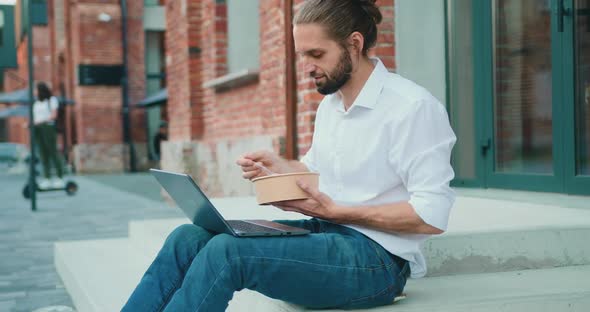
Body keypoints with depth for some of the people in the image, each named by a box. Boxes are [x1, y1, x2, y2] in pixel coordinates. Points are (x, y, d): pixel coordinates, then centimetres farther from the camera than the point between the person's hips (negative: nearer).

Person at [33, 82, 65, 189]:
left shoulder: (52, 100, 2)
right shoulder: (36, 103, 20)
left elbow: (54, 115, -6)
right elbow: (35, 117, 17)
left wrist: (40, 121, -14)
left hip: (48, 127, -5)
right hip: (38, 129, 5)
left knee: (53, 152, -8)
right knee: (43, 154, 0)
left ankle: (60, 177, -7)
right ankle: (47, 178, -1)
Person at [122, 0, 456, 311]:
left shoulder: (414, 107, -13)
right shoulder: (329, 104, 14)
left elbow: (432, 216, -17)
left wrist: (336, 212, -18)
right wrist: (279, 166, 4)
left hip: (376, 258, -8)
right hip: (323, 233, 8)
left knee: (226, 251, -28)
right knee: (188, 238, -10)